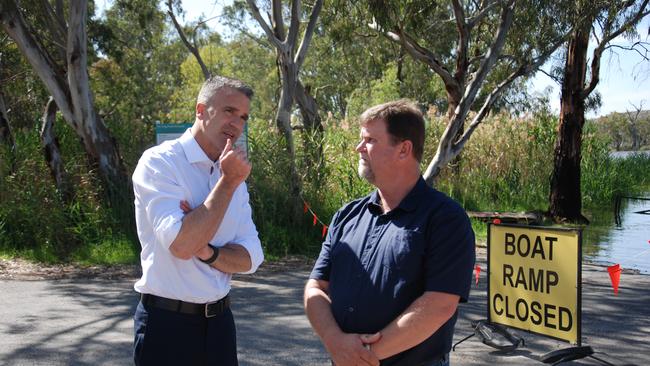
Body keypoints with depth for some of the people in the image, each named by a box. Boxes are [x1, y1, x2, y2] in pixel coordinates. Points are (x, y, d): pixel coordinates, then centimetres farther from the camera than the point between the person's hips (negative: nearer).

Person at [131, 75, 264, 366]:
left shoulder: (234, 178, 7)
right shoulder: (159, 162, -12)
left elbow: (250, 258, 1)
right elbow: (181, 244, -24)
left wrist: (207, 252, -18)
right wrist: (228, 182, -18)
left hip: (219, 321, 6)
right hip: (167, 324, -6)